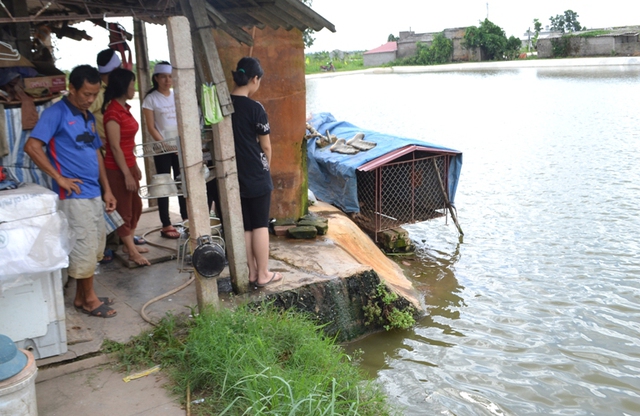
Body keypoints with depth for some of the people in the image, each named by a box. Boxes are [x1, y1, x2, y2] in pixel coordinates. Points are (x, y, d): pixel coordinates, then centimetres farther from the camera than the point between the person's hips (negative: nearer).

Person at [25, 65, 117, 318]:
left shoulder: (89, 117, 14)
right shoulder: (56, 113, -9)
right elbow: (32, 147, -17)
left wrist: (107, 190, 14)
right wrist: (59, 178, -16)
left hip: (94, 194, 8)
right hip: (74, 196, -8)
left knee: (94, 249, 14)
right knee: (84, 248, -1)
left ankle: (81, 297, 26)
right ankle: (89, 300, 14)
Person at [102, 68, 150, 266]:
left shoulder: (124, 108, 9)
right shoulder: (113, 111, -19)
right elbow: (115, 147, -20)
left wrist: (135, 167, 16)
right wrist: (127, 175, -19)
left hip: (128, 164, 9)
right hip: (117, 168, -9)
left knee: (135, 206, 16)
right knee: (124, 210, 1)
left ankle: (129, 243, 30)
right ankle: (132, 252, 11)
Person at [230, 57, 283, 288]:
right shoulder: (255, 108, -15)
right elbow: (266, 146, -8)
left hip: (233, 176, 5)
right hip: (256, 176, -5)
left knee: (244, 226, 12)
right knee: (260, 225, 5)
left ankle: (252, 273, 20)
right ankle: (263, 274, 13)